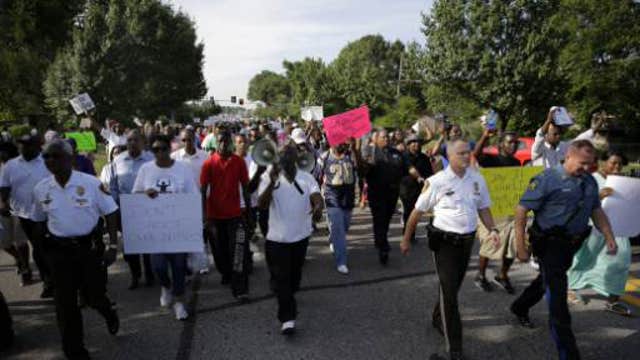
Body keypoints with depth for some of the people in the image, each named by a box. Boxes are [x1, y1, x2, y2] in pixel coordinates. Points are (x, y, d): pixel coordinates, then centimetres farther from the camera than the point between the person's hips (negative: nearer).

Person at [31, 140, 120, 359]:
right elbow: (39, 223, 13)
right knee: (65, 303, 7)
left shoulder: (91, 183, -12)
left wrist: (113, 246, -11)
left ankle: (109, 314, 45)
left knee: (94, 295, 7)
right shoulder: (41, 189, -1)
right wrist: (42, 250, 10)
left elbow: (110, 214, -6)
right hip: (58, 251, 3)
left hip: (89, 247, -2)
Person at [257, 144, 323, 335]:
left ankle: (288, 298, 48)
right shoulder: (269, 177, -7)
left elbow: (317, 197, -18)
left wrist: (318, 207, -43)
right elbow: (261, 204, -18)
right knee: (281, 278, -3)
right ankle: (287, 318, 2)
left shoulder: (307, 178, -2)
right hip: (277, 237, -2)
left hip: (300, 235, 3)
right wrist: (272, 183, -34)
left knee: (294, 275, 21)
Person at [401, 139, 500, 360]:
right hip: (445, 241, -5)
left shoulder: (477, 179, 1)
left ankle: (438, 319, 47)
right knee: (449, 291, -3)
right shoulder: (437, 182, -12)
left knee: (454, 287, 20)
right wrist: (406, 239, 1)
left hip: (467, 240, 5)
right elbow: (418, 211, -5)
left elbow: (483, 208, 12)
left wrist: (492, 229, -6)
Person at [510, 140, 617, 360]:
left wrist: (609, 238, 7)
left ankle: (519, 308, 49)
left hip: (571, 243, 8)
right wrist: (520, 246, -17)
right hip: (550, 243, -7)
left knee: (547, 281, 24)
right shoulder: (547, 179, -15)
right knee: (557, 295, -5)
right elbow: (521, 210, -16)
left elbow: (597, 212, 18)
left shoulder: (590, 182, 6)